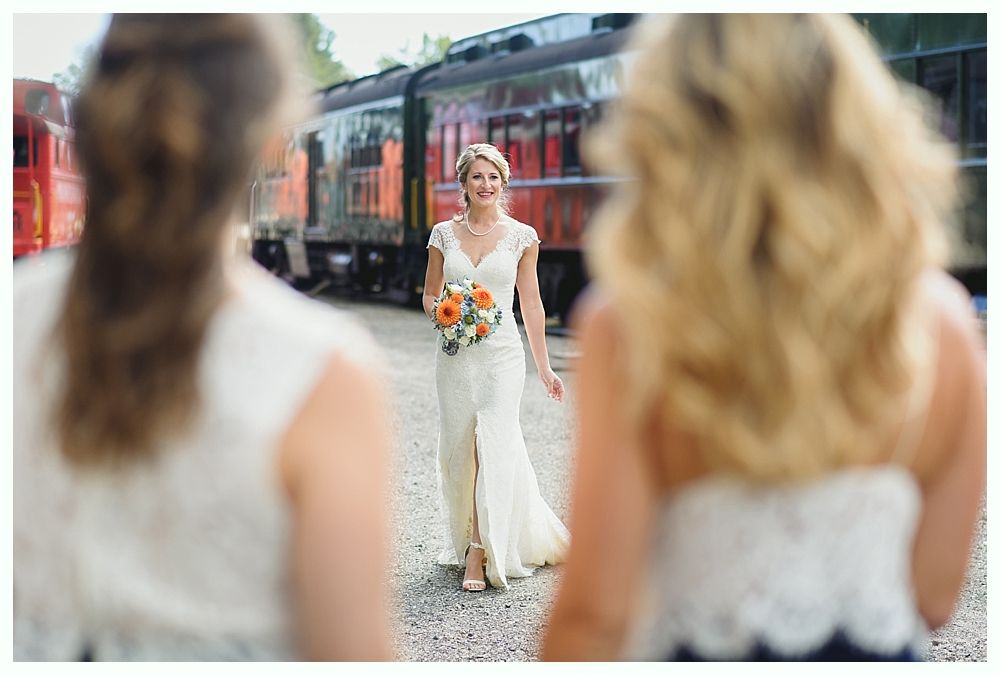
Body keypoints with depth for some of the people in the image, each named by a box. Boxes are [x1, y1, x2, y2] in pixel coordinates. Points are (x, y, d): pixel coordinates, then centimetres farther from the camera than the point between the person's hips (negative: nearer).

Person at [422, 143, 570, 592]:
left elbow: (531, 304, 6)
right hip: (456, 355, 2)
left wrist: (544, 367, 8)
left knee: (495, 447, -10)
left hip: (502, 354, -2)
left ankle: (480, 552, -4)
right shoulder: (444, 234, 5)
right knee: (458, 450, 5)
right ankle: (470, 536, 24)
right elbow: (429, 295, 13)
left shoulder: (521, 236, 1)